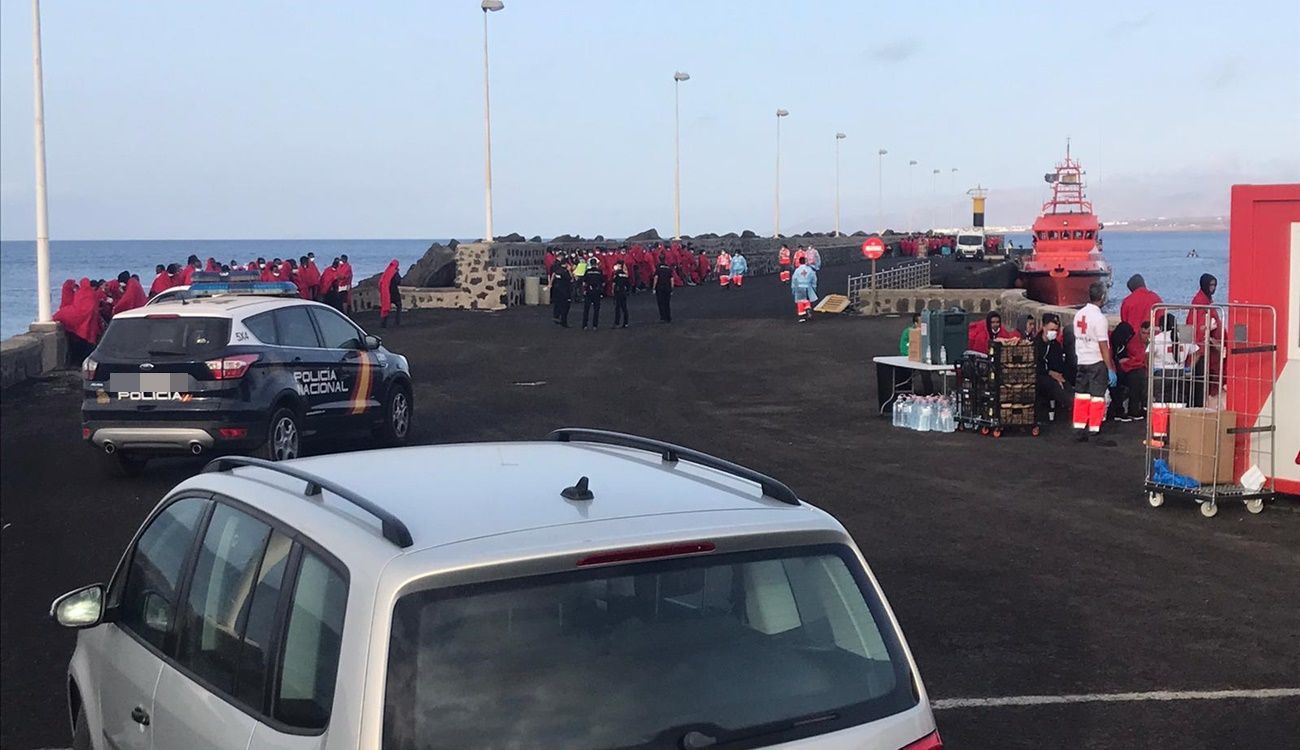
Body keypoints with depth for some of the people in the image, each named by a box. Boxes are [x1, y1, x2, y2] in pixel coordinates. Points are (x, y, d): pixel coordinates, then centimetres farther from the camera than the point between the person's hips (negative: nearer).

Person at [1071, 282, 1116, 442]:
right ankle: (1094, 431, 0)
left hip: (1081, 361, 7)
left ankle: (1079, 430, 12)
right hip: (1097, 363, -7)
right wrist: (1111, 369, -12)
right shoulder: (1099, 318, -16)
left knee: (1081, 396, 10)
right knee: (1097, 397, 0)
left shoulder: (1079, 315, 5)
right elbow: (1103, 346, -16)